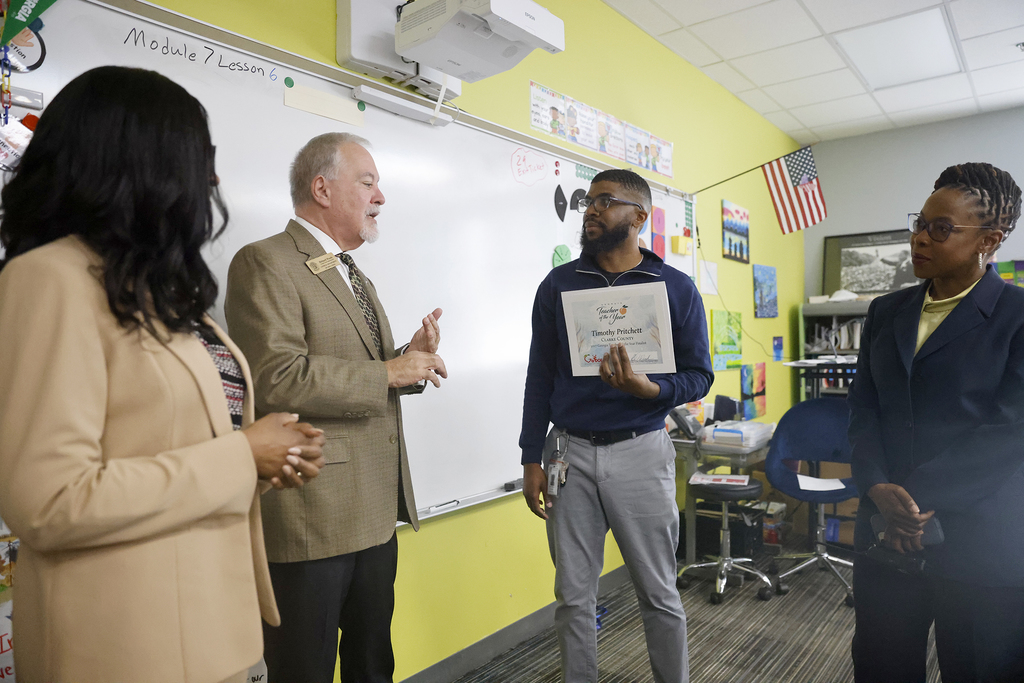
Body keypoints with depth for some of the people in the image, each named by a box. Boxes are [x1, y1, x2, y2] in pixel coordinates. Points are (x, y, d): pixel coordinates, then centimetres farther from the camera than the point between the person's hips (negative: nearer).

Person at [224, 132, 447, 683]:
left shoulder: (353, 275, 19)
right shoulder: (265, 263, -10)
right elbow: (279, 378, -23)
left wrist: (412, 356, 3)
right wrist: (388, 373, -16)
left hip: (376, 515, 9)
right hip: (312, 518, -8)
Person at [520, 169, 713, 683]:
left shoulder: (676, 289, 1)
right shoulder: (558, 285, 5)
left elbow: (698, 375, 2)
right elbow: (540, 376, 6)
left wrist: (647, 389, -19)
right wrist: (531, 459, 3)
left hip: (641, 452, -1)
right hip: (570, 452, 2)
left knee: (659, 593, 11)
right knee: (574, 596, 11)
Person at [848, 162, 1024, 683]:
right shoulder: (885, 313, 10)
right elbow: (863, 409, 5)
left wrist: (916, 497, -17)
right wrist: (878, 489, -10)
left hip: (981, 545, -4)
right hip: (887, 533, 5)